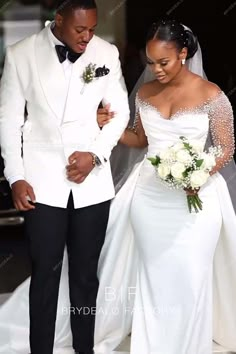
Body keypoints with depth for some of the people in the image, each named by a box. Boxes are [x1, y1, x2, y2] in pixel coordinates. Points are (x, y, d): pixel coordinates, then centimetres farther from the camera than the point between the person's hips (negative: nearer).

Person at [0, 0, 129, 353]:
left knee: (86, 273, 10)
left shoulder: (107, 53, 0)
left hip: (92, 181, 2)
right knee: (45, 273, 3)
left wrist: (96, 154, -8)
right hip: (43, 182, -2)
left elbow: (120, 111, 7)